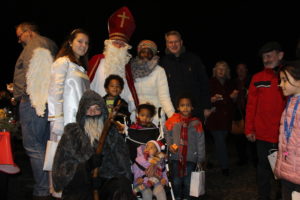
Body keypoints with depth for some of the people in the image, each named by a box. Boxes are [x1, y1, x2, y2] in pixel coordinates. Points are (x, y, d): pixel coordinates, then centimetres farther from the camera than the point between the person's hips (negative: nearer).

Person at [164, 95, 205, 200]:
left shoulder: (196, 123, -4)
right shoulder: (172, 121, -3)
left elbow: (200, 142, 0)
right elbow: (167, 135, 9)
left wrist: (200, 160, 2)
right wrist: (170, 145, -9)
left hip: (191, 158, 0)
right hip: (176, 157, 1)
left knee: (188, 182, 10)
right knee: (176, 181, 11)